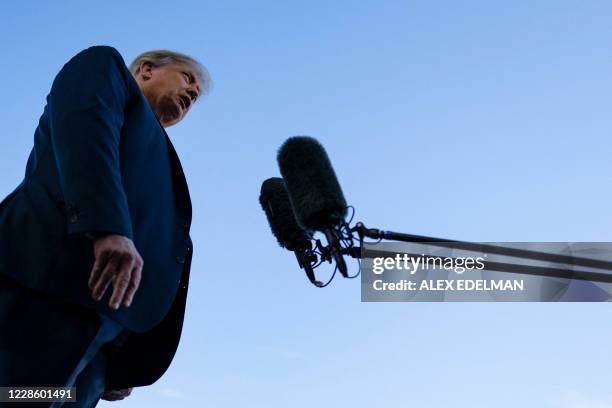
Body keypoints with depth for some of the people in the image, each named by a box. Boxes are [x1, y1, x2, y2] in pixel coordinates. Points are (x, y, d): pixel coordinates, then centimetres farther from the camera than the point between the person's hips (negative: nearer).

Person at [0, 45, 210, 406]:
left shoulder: (156, 162, 35)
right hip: (48, 285, -7)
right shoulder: (106, 67, 19)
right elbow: (83, 124, -5)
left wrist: (120, 367, 15)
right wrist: (109, 227, -22)